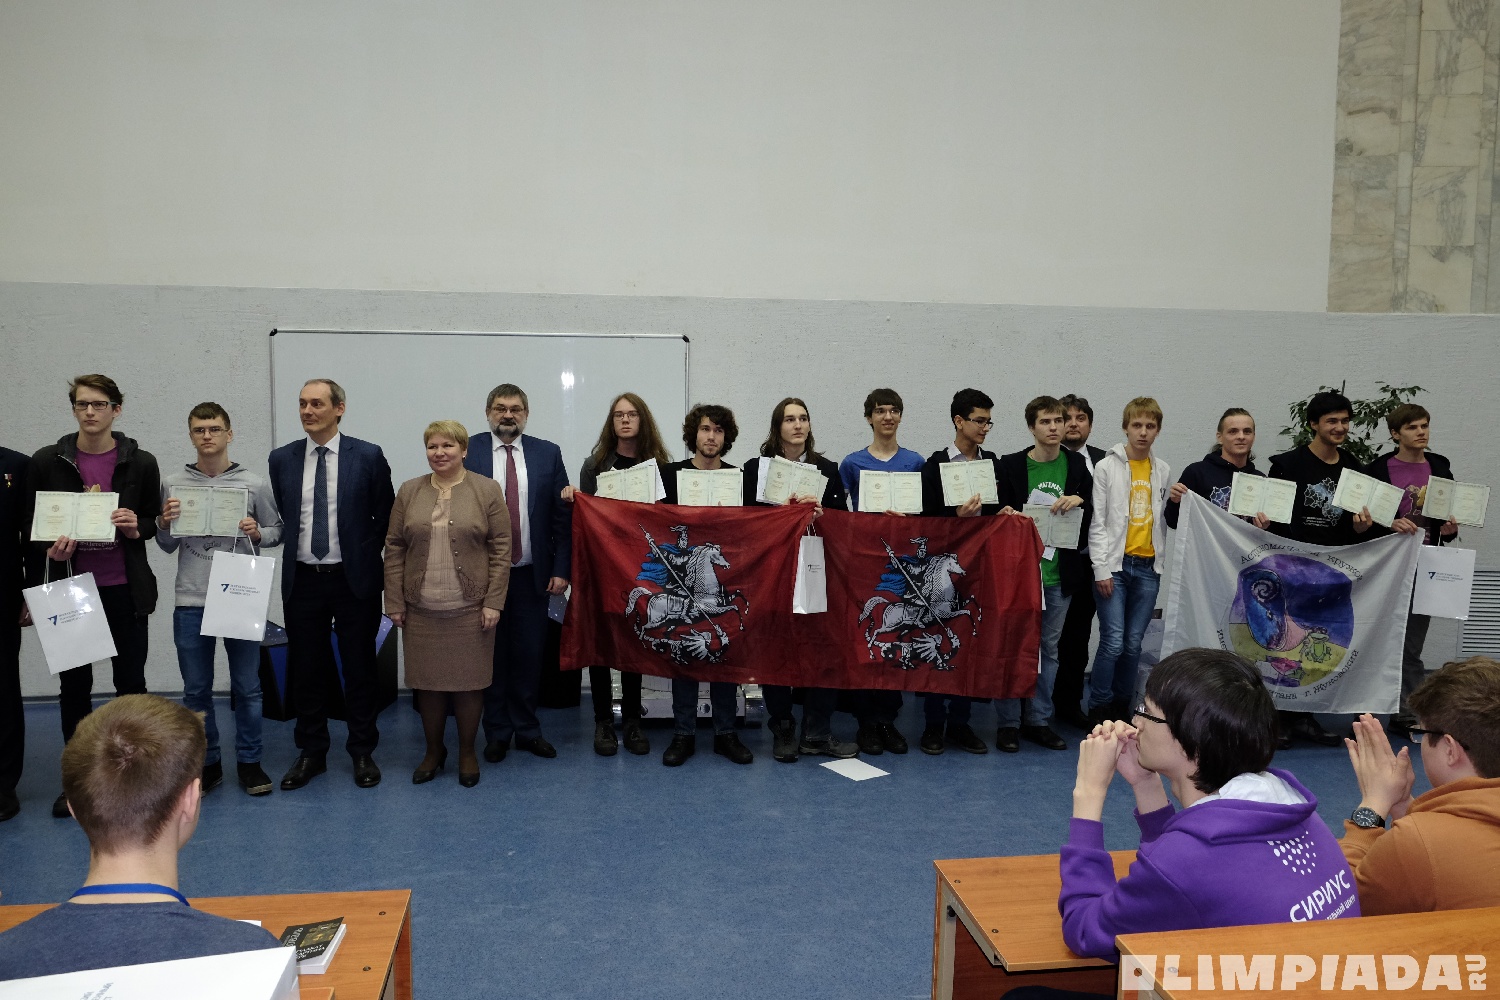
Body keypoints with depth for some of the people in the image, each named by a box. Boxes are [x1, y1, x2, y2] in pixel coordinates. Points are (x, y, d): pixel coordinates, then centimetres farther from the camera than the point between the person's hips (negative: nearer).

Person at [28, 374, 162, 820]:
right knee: (74, 687, 10)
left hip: (125, 592, -1)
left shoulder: (140, 462, 0)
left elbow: (154, 520, 8)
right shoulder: (47, 462, 0)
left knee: (131, 683, 7)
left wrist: (137, 527, -14)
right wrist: (50, 548, -14)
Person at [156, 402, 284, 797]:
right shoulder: (172, 484, 5)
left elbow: (277, 531, 7)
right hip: (190, 601, 2)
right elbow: (168, 546, 13)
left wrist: (257, 533, -13)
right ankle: (207, 763, 24)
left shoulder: (253, 484, 0)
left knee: (247, 687, 7)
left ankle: (248, 761, 21)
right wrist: (163, 524, -8)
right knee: (196, 690, 10)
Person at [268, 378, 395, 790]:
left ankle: (362, 752, 22)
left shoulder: (368, 456, -5)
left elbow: (384, 515, 2)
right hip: (302, 581, 3)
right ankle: (311, 753, 26)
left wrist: (364, 555, 0)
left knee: (359, 669, 7)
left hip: (354, 580, -2)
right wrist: (288, 551, 4)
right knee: (305, 671, 11)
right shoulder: (282, 459, 4)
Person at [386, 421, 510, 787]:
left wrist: (493, 602, -9)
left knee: (469, 681, 5)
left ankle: (467, 751, 21)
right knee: (427, 681, 9)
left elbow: (501, 549, -3)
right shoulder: (408, 492, 6)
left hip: (470, 608, -2)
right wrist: (395, 602, 1)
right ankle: (433, 750, 25)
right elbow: (394, 550, 6)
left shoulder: (488, 490, -1)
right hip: (421, 609, 2)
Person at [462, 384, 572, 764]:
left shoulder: (548, 454, 4)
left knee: (529, 655, 9)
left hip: (532, 573, 1)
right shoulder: (467, 453, -1)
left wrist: (561, 569, -3)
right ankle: (497, 732, 23)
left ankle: (527, 729, 24)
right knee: (491, 654, 9)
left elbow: (563, 515, 2)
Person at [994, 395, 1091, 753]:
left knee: (1048, 648, 11)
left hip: (1058, 574, 3)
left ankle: (1039, 720, 22)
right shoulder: (1010, 465, -2)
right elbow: (999, 513, 1)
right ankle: (1008, 722, 14)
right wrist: (1008, 516, -21)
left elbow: (1092, 519, 10)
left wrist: (1079, 501, -10)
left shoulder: (1077, 465, 6)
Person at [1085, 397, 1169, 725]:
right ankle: (1098, 710, 6)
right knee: (1113, 642, -8)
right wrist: (1101, 569, -10)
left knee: (1134, 644, 7)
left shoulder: (1164, 471, 11)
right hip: (1115, 565, -4)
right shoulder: (1107, 467, -1)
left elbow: (1164, 519, 17)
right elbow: (1097, 522, -5)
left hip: (1149, 566, 4)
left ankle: (1122, 707, 20)